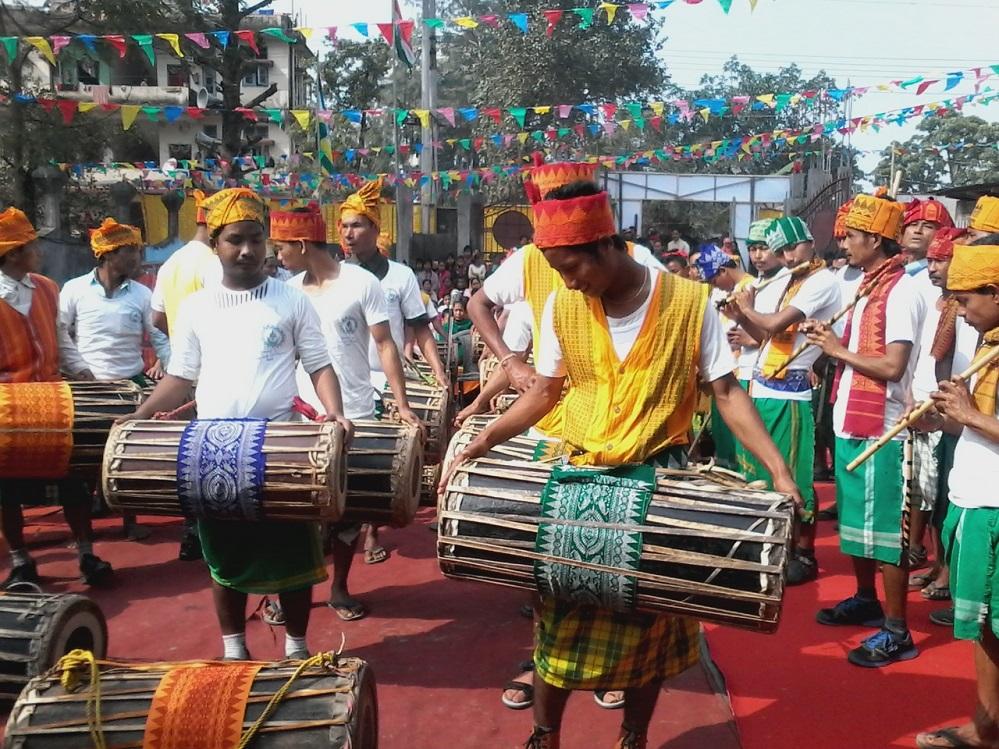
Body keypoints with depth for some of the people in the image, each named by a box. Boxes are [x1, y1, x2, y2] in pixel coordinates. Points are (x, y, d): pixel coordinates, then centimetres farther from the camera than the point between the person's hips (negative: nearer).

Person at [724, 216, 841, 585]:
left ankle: (805, 554, 9)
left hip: (789, 392, -9)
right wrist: (740, 316, 4)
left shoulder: (823, 282, -12)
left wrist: (748, 308, -2)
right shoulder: (784, 283, 15)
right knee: (760, 471, 14)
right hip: (762, 388, 9)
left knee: (792, 477, -2)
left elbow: (776, 324, -20)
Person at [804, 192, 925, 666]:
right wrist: (830, 339, 3)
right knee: (855, 521, 20)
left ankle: (896, 632, 6)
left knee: (885, 530, -3)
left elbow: (892, 365, -23)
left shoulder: (901, 291, -15)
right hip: (851, 424, 10)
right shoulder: (869, 288, 14)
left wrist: (840, 350, -13)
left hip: (879, 431, -10)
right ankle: (865, 601, 36)